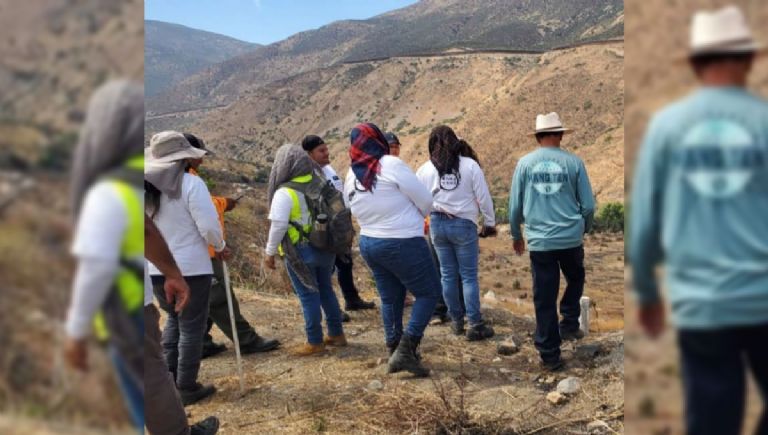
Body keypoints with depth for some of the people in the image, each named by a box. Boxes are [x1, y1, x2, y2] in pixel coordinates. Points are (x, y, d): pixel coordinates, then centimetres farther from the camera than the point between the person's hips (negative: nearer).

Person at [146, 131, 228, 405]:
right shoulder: (191, 183, -15)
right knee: (191, 327, 6)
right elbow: (208, 225, -18)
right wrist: (221, 247, 0)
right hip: (190, 267, -6)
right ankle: (187, 388, 13)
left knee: (173, 320, 24)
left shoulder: (146, 187, 1)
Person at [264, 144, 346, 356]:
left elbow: (278, 225, -19)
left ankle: (315, 342, 12)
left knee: (308, 295, 4)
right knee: (325, 289, 19)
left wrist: (270, 252, -8)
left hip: (300, 251, -6)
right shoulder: (320, 182, 2)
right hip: (326, 246, 6)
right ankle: (337, 334, 27)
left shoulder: (284, 192, -17)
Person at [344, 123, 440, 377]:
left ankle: (394, 351, 26)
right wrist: (417, 217, 10)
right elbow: (425, 201, -10)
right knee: (428, 293, 5)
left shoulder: (350, 177, 3)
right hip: (403, 244, -7)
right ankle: (406, 350, -2)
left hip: (369, 244, 7)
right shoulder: (391, 165, -16)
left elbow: (357, 212, 11)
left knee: (390, 298, 19)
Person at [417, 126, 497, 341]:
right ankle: (475, 325, 2)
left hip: (438, 224, 3)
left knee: (448, 274, 13)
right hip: (464, 224, -2)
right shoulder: (469, 165, -6)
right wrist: (490, 223, 7)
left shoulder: (425, 169, -1)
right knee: (469, 275, 2)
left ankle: (456, 320, 22)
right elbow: (483, 197, -4)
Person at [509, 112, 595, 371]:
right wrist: (584, 229, 22)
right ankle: (569, 324, 20)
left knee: (545, 298, 6)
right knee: (575, 280, 28)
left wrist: (516, 236, 19)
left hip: (539, 241, 1)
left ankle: (550, 355, 12)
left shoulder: (525, 163, 1)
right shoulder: (573, 162, -1)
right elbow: (588, 205, 2)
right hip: (571, 238, 0)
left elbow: (515, 206, 4)